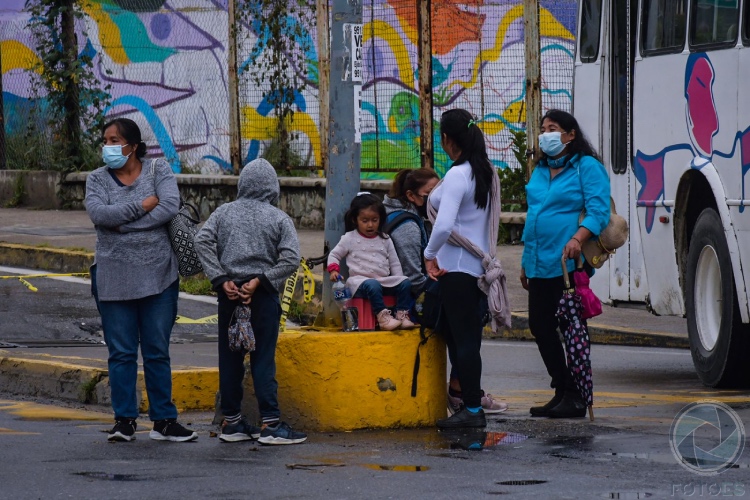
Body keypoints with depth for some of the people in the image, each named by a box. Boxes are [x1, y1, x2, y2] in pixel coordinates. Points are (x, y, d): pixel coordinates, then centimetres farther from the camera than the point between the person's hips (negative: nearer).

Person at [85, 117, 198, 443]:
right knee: (121, 352, 2)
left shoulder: (158, 171, 3)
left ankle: (164, 421, 9)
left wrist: (123, 222, -14)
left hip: (157, 276, 0)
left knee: (157, 352, 4)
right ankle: (124, 421, 7)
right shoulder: (98, 179, 5)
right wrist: (142, 205, -14)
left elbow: (170, 206, -13)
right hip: (113, 278, 0)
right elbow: (98, 213, -13)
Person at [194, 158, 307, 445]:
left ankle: (231, 422, 14)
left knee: (230, 358, 9)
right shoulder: (279, 218, -2)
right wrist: (260, 280, -11)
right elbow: (291, 258, -12)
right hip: (264, 295, -2)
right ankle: (270, 424, -2)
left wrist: (222, 279, -7)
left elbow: (202, 241, -5)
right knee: (264, 359, 0)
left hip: (229, 293, 2)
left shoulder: (225, 212, 4)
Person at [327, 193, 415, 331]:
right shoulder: (350, 239, 7)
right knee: (372, 285, -39)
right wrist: (334, 270, -6)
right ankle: (382, 316, -39)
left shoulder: (385, 240, 16)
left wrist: (399, 279, 5)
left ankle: (402, 314, -16)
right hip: (360, 280, -4)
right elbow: (334, 255, 13)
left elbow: (394, 263, 19)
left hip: (384, 280, 4)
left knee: (404, 282, -19)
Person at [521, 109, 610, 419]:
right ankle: (562, 390, 19)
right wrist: (526, 260, 22)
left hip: (568, 263, -8)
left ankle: (576, 398, 2)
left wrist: (578, 239, -30)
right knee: (540, 326, 8)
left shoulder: (587, 167, -5)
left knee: (571, 327, -4)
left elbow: (598, 211, -15)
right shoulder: (540, 170, 18)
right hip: (539, 263, 8)